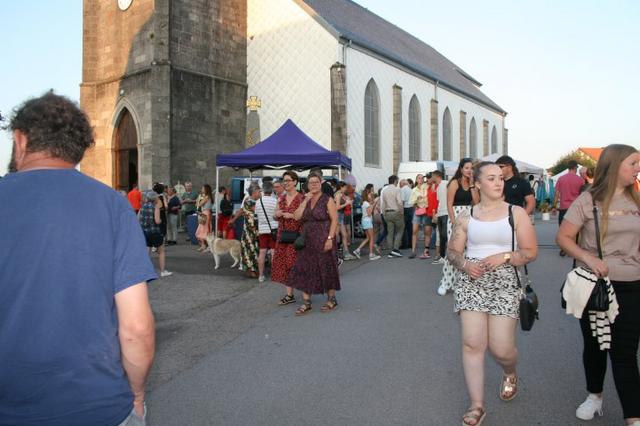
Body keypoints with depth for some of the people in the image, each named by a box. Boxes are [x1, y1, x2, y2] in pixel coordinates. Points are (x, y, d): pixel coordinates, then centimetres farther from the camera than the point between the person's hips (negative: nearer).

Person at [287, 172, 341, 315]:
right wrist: (306, 201, -6)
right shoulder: (305, 200, 12)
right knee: (305, 270, 3)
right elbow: (297, 216, 0)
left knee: (326, 270, 4)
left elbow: (334, 219, -11)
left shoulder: (327, 200, -4)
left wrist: (330, 238, -19)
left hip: (323, 241, -5)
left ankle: (332, 299, 20)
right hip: (307, 241, 5)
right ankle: (306, 303, 9)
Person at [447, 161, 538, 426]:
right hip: (471, 282, 1)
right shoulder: (465, 217, 7)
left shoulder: (516, 213, 3)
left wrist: (504, 257, -15)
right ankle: (477, 405, 6)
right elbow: (452, 251, 10)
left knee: (501, 348, -2)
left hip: (504, 283, -1)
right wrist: (465, 265, -11)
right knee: (472, 343, -7)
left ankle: (510, 374, 36)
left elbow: (531, 252, 2)